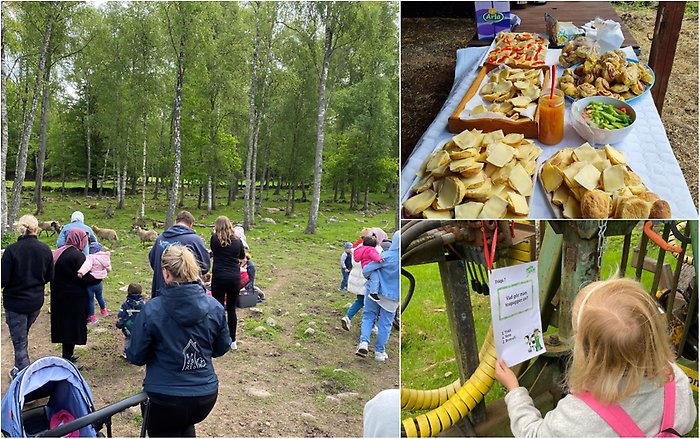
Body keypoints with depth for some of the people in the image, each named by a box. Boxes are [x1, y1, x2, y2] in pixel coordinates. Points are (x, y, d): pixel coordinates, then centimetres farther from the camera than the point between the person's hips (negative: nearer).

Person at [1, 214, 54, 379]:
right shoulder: (45, 249, -6)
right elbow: (49, 277, 3)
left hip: (15, 302, -4)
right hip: (36, 301, 5)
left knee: (19, 342, 4)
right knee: (22, 336, 26)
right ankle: (19, 369, 40)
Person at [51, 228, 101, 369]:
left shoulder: (59, 252, 7)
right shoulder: (77, 256, -21)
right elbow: (85, 279, -20)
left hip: (59, 297, 9)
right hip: (74, 299, -9)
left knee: (65, 326, 19)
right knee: (72, 328, 2)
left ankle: (66, 356, 31)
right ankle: (67, 361, 9)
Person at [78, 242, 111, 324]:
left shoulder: (91, 257, -18)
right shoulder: (104, 257, 3)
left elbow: (87, 264, -40)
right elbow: (108, 269, 16)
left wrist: (81, 272, -54)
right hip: (99, 282, 7)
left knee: (90, 299, 7)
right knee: (99, 296, 29)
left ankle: (92, 317, 15)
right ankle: (104, 311, 45)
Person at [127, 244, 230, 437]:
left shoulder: (151, 310, -19)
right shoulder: (215, 307, -10)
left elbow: (136, 356, -9)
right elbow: (221, 348, 3)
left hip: (165, 399, -3)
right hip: (206, 395, 3)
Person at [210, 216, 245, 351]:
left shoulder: (214, 239, -4)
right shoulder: (237, 241, 2)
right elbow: (242, 257, 17)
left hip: (219, 278, -2)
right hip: (235, 278, 2)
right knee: (231, 309, 14)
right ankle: (232, 341, 20)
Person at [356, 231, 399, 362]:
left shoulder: (386, 256, -15)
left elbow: (366, 270, -15)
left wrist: (370, 276, 6)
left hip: (376, 292, -1)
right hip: (393, 296, 1)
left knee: (368, 317, 14)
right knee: (385, 323, 10)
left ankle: (364, 342, -4)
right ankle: (380, 351, 16)